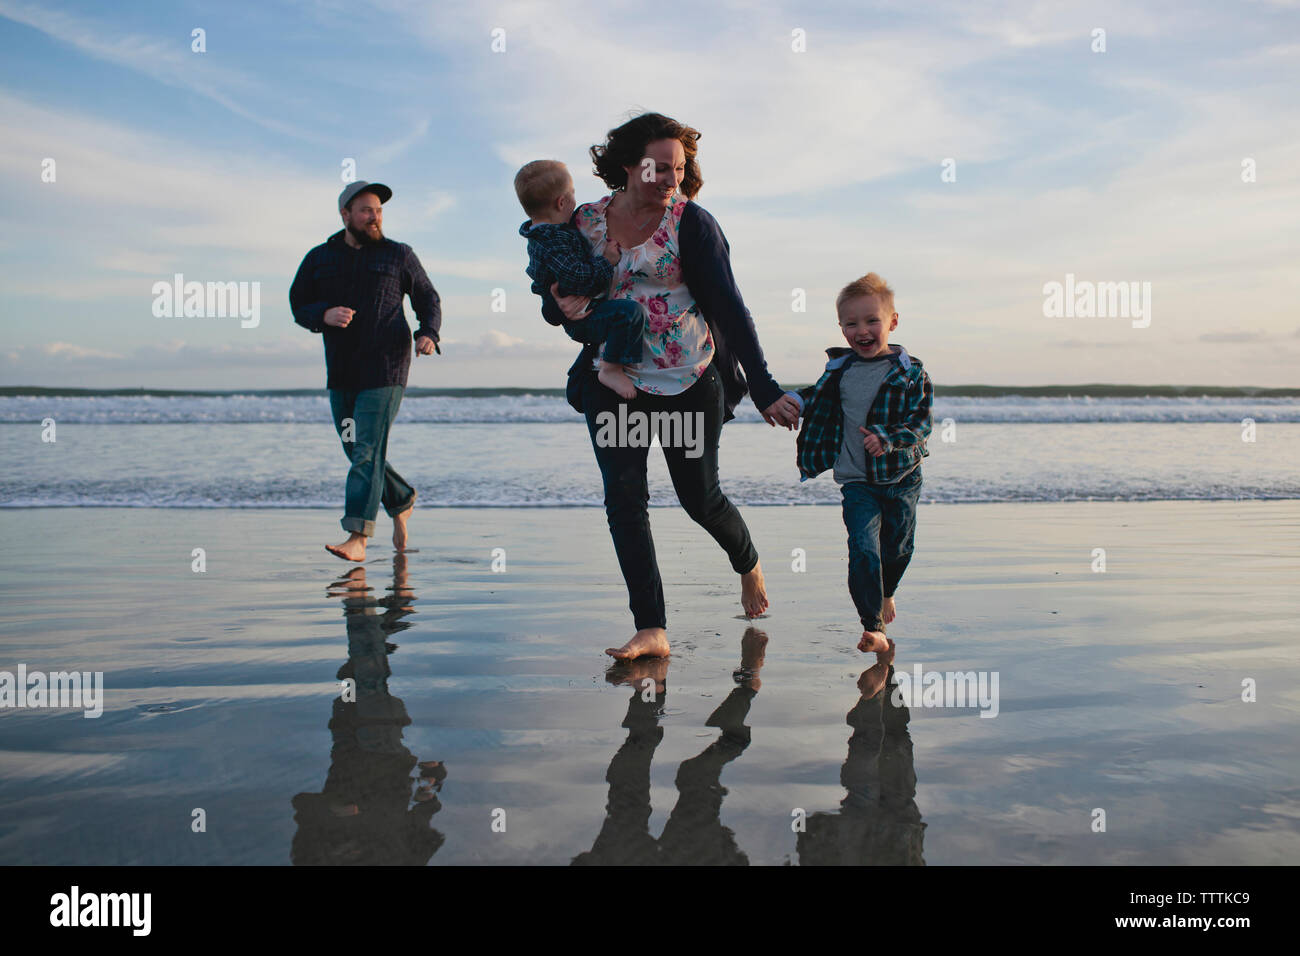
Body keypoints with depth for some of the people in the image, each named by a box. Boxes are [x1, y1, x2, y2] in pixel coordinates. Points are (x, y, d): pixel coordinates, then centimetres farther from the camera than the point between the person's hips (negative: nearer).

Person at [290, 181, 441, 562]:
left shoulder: (398, 255, 6)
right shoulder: (319, 259, 11)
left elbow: (428, 298, 12)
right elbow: (298, 307, 10)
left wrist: (428, 334, -7)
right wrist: (324, 315, -12)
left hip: (385, 369, -4)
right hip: (340, 372, 4)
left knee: (368, 451, -12)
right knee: (356, 451, 11)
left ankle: (357, 537, -15)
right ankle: (401, 501, 34)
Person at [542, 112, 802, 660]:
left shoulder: (693, 224, -6)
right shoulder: (585, 222, 3)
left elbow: (727, 306, -12)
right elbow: (554, 305, 10)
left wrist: (763, 388, -20)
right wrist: (562, 306, -17)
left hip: (690, 383, -2)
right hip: (613, 383, 3)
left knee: (700, 498, 6)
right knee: (623, 497, -8)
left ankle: (748, 564, 39)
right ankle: (651, 630, -3)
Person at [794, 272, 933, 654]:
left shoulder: (910, 372, -7)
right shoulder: (839, 369, 1)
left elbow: (921, 423, -12)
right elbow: (817, 396, 20)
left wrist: (888, 439, -28)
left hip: (901, 480, 0)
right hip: (856, 482, 0)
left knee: (897, 548, 16)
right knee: (863, 548, -14)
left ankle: (886, 594, 48)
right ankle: (872, 628, -10)